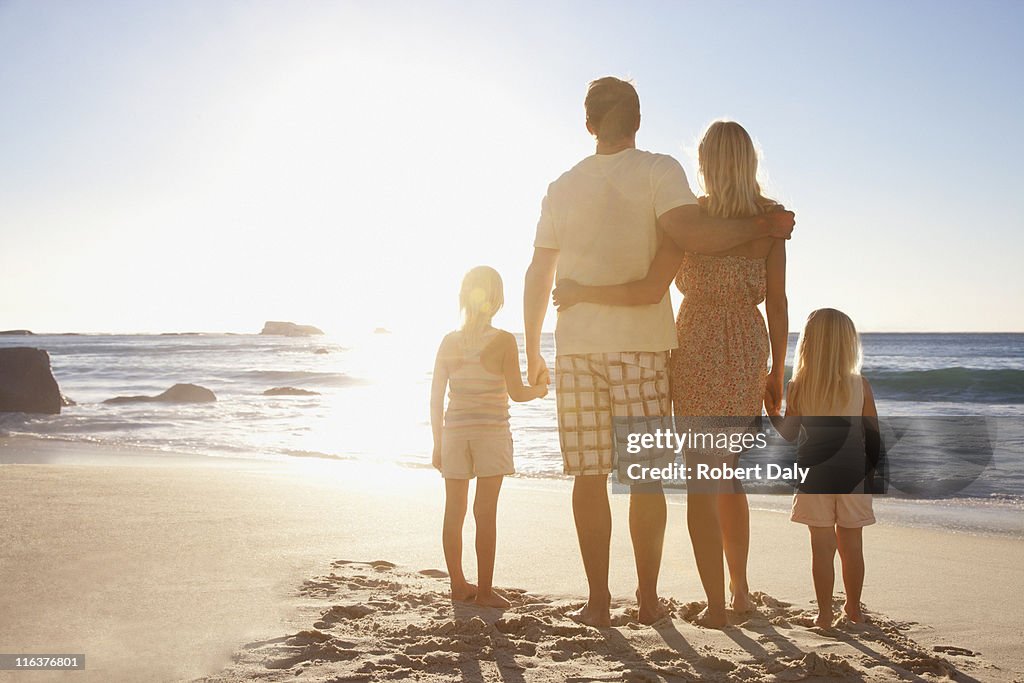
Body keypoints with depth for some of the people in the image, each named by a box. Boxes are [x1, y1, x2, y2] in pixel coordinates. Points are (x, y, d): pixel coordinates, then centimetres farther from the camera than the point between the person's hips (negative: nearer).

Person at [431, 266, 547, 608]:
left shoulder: (449, 341, 5)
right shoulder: (504, 341, -6)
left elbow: (436, 398, 5)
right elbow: (516, 392, -9)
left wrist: (438, 444, 12)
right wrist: (539, 390, 13)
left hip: (454, 431, 3)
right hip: (491, 431, -3)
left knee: (454, 511, 10)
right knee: (486, 513, 0)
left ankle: (458, 585, 18)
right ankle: (484, 590, 2)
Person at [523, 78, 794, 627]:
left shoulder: (563, 186, 10)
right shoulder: (658, 171, -1)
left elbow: (538, 276, 10)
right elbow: (689, 232, -19)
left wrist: (533, 352, 17)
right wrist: (761, 226, -7)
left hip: (577, 345, 2)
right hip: (642, 342, -2)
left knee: (589, 475, 5)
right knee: (646, 475, 5)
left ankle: (598, 601, 7)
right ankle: (648, 599, 11)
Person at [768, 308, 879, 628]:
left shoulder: (798, 387, -8)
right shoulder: (860, 385, -5)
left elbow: (788, 433, 0)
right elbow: (874, 434, 0)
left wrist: (771, 409, 18)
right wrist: (871, 470, 14)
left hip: (815, 475, -1)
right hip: (852, 474, 1)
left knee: (822, 546, 5)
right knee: (852, 545, 13)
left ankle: (825, 613, 10)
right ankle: (853, 608, 25)